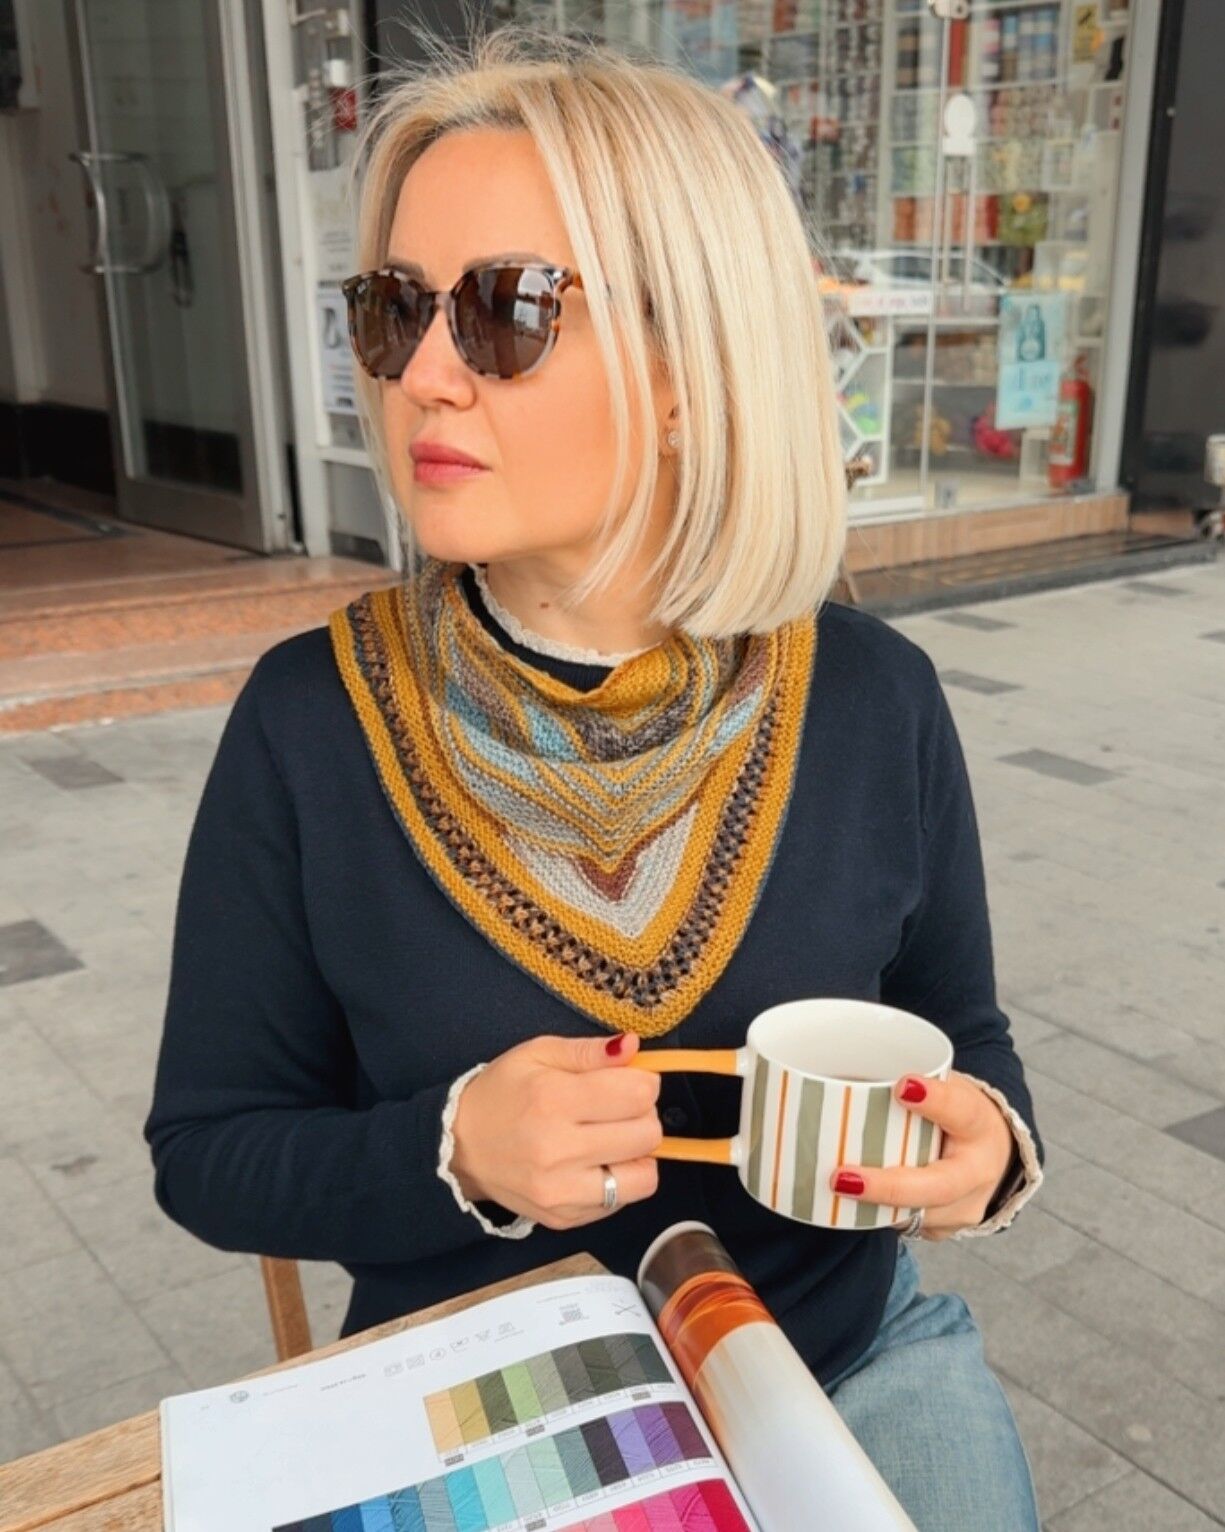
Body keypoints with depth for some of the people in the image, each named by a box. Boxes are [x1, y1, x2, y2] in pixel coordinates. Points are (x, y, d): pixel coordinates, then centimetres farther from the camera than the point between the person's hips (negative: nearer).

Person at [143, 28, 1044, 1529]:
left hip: (849, 1360, 2)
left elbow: (963, 1034, 3)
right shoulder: (311, 718, -14)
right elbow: (210, 1147, -7)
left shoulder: (873, 699, -11)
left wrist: (985, 1139, -19)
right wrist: (454, 1153, -25)